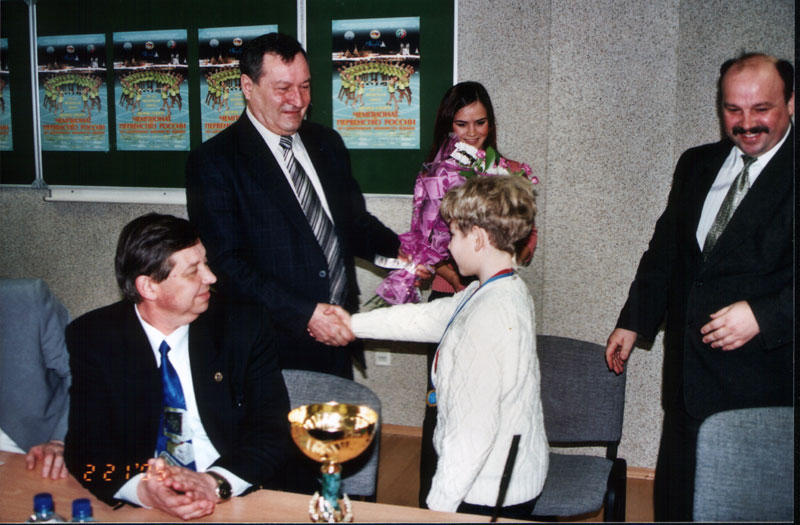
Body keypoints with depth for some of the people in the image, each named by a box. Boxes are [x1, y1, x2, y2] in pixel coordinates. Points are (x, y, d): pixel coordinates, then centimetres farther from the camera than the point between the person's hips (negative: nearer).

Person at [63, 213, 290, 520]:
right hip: (138, 509, 0)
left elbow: (272, 429, -5)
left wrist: (216, 483, -23)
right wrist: (143, 489, -26)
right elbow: (87, 447, -6)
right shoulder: (92, 337, -2)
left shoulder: (243, 326, -2)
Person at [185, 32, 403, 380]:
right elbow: (226, 264, -15)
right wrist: (304, 313, -23)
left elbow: (355, 223, 18)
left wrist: (401, 251, -3)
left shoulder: (327, 143, 11)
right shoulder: (213, 162, -9)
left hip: (338, 338, 6)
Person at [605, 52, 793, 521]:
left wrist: (764, 315, -25)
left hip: (762, 374, -5)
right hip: (689, 372, 6)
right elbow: (665, 250, 17)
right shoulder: (697, 165, 10)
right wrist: (633, 322, 15)